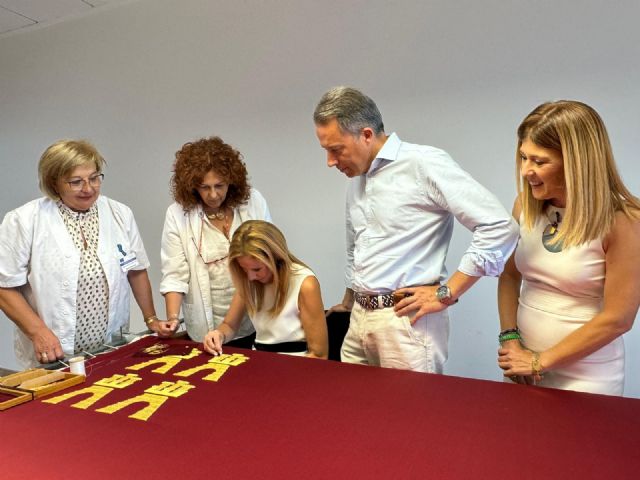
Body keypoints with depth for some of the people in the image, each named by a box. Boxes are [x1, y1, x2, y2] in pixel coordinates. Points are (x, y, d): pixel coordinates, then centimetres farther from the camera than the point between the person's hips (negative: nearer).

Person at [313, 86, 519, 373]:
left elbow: (500, 227, -17)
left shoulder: (424, 164, -12)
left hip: (405, 321, -7)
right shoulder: (356, 179, 12)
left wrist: (446, 293, -15)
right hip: (359, 318, 7)